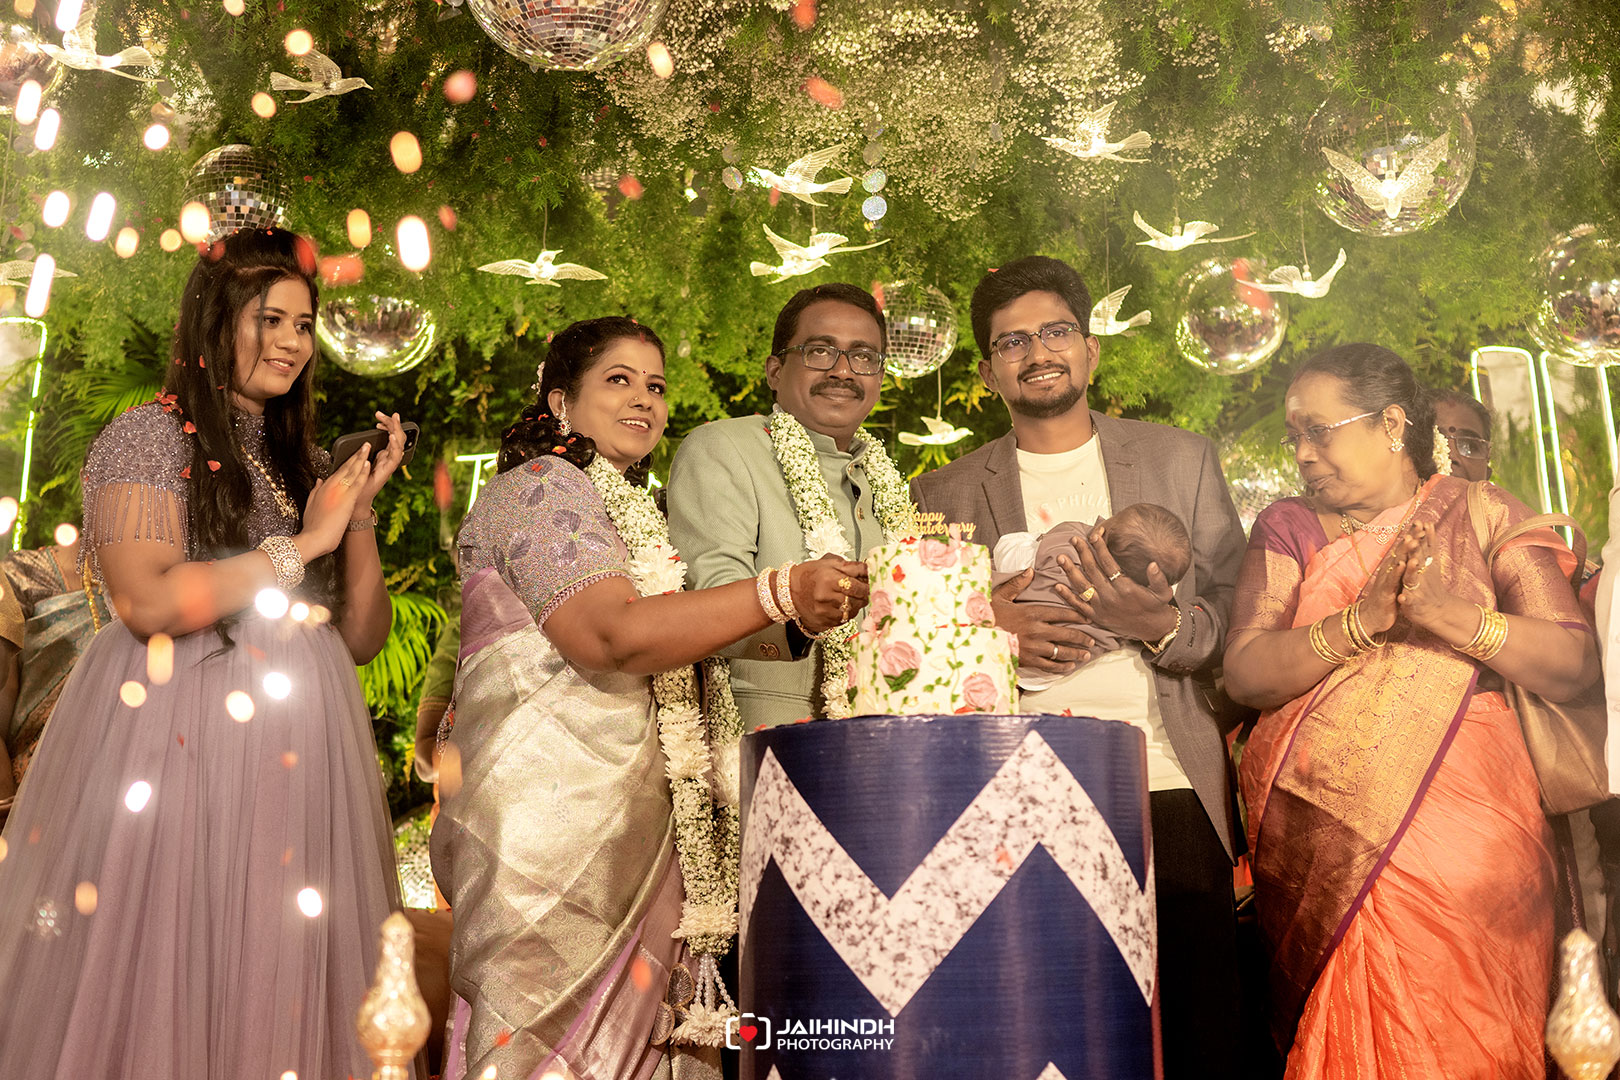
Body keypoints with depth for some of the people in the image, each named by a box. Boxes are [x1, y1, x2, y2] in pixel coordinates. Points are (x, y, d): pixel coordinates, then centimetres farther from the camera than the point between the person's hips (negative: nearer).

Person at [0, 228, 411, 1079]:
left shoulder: (306, 461, 17)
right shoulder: (149, 436, 1)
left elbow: (362, 639, 12)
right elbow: (148, 601, -16)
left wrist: (361, 510, 1)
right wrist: (302, 543, -9)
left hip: (300, 746, 5)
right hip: (179, 738, -5)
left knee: (281, 991, 5)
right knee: (161, 986, -1)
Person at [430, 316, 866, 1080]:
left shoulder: (629, 509, 25)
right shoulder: (541, 487, -4)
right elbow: (614, 636, -19)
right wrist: (781, 593, -25)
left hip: (622, 822, 9)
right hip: (547, 812, -9)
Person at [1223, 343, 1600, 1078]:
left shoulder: (1485, 518, 6)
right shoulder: (1288, 529, 9)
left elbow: (1575, 666, -2)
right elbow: (1244, 673, -3)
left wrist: (1453, 615, -16)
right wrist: (1364, 619, -16)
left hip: (1463, 846, -1)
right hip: (1319, 851, 1)